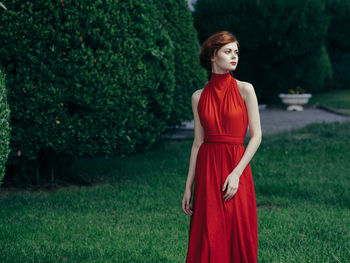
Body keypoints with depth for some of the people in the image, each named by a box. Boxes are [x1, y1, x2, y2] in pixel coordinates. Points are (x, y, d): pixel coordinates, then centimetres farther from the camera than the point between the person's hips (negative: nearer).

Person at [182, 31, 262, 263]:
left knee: (238, 238, 1)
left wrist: (236, 173, -13)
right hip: (207, 170, 2)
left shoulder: (245, 90, -1)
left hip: (236, 165, -2)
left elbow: (256, 135, -3)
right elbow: (198, 142, 8)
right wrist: (188, 187, 6)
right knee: (208, 239, 2)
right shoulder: (199, 97, 6)